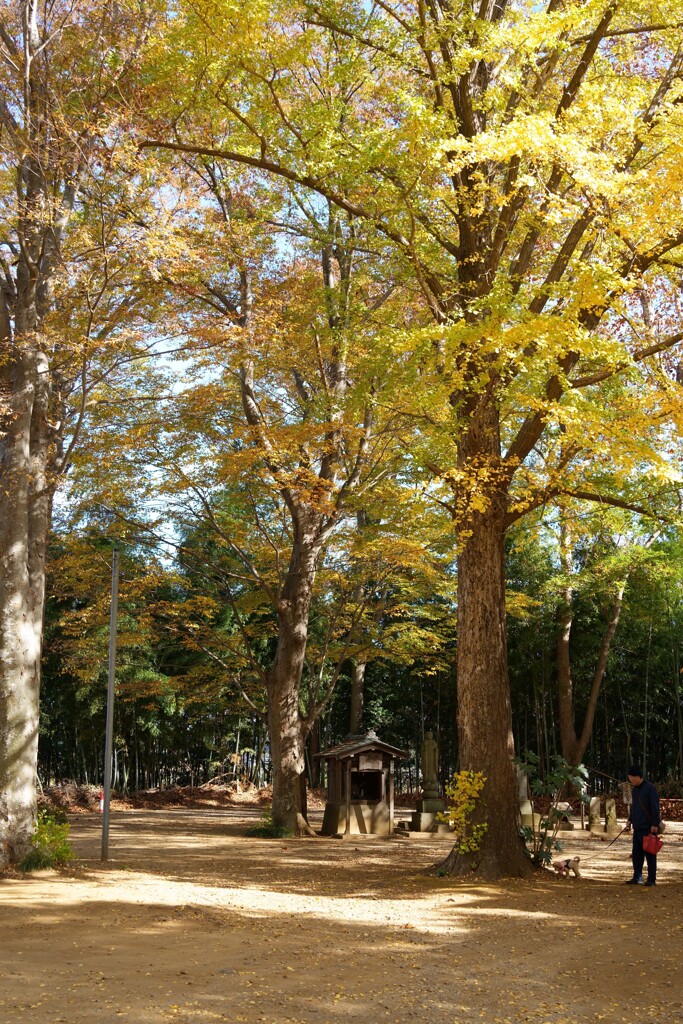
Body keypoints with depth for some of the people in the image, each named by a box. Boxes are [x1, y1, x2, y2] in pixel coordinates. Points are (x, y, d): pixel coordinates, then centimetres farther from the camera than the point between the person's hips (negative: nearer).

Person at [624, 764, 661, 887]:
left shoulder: (650, 788, -13)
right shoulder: (635, 789, 13)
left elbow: (655, 808, -15)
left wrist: (655, 824, -18)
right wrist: (630, 820, 15)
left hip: (648, 828, -8)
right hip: (637, 828, 8)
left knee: (650, 854, -1)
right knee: (636, 853, 10)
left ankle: (652, 879, 5)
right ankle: (637, 877, 18)